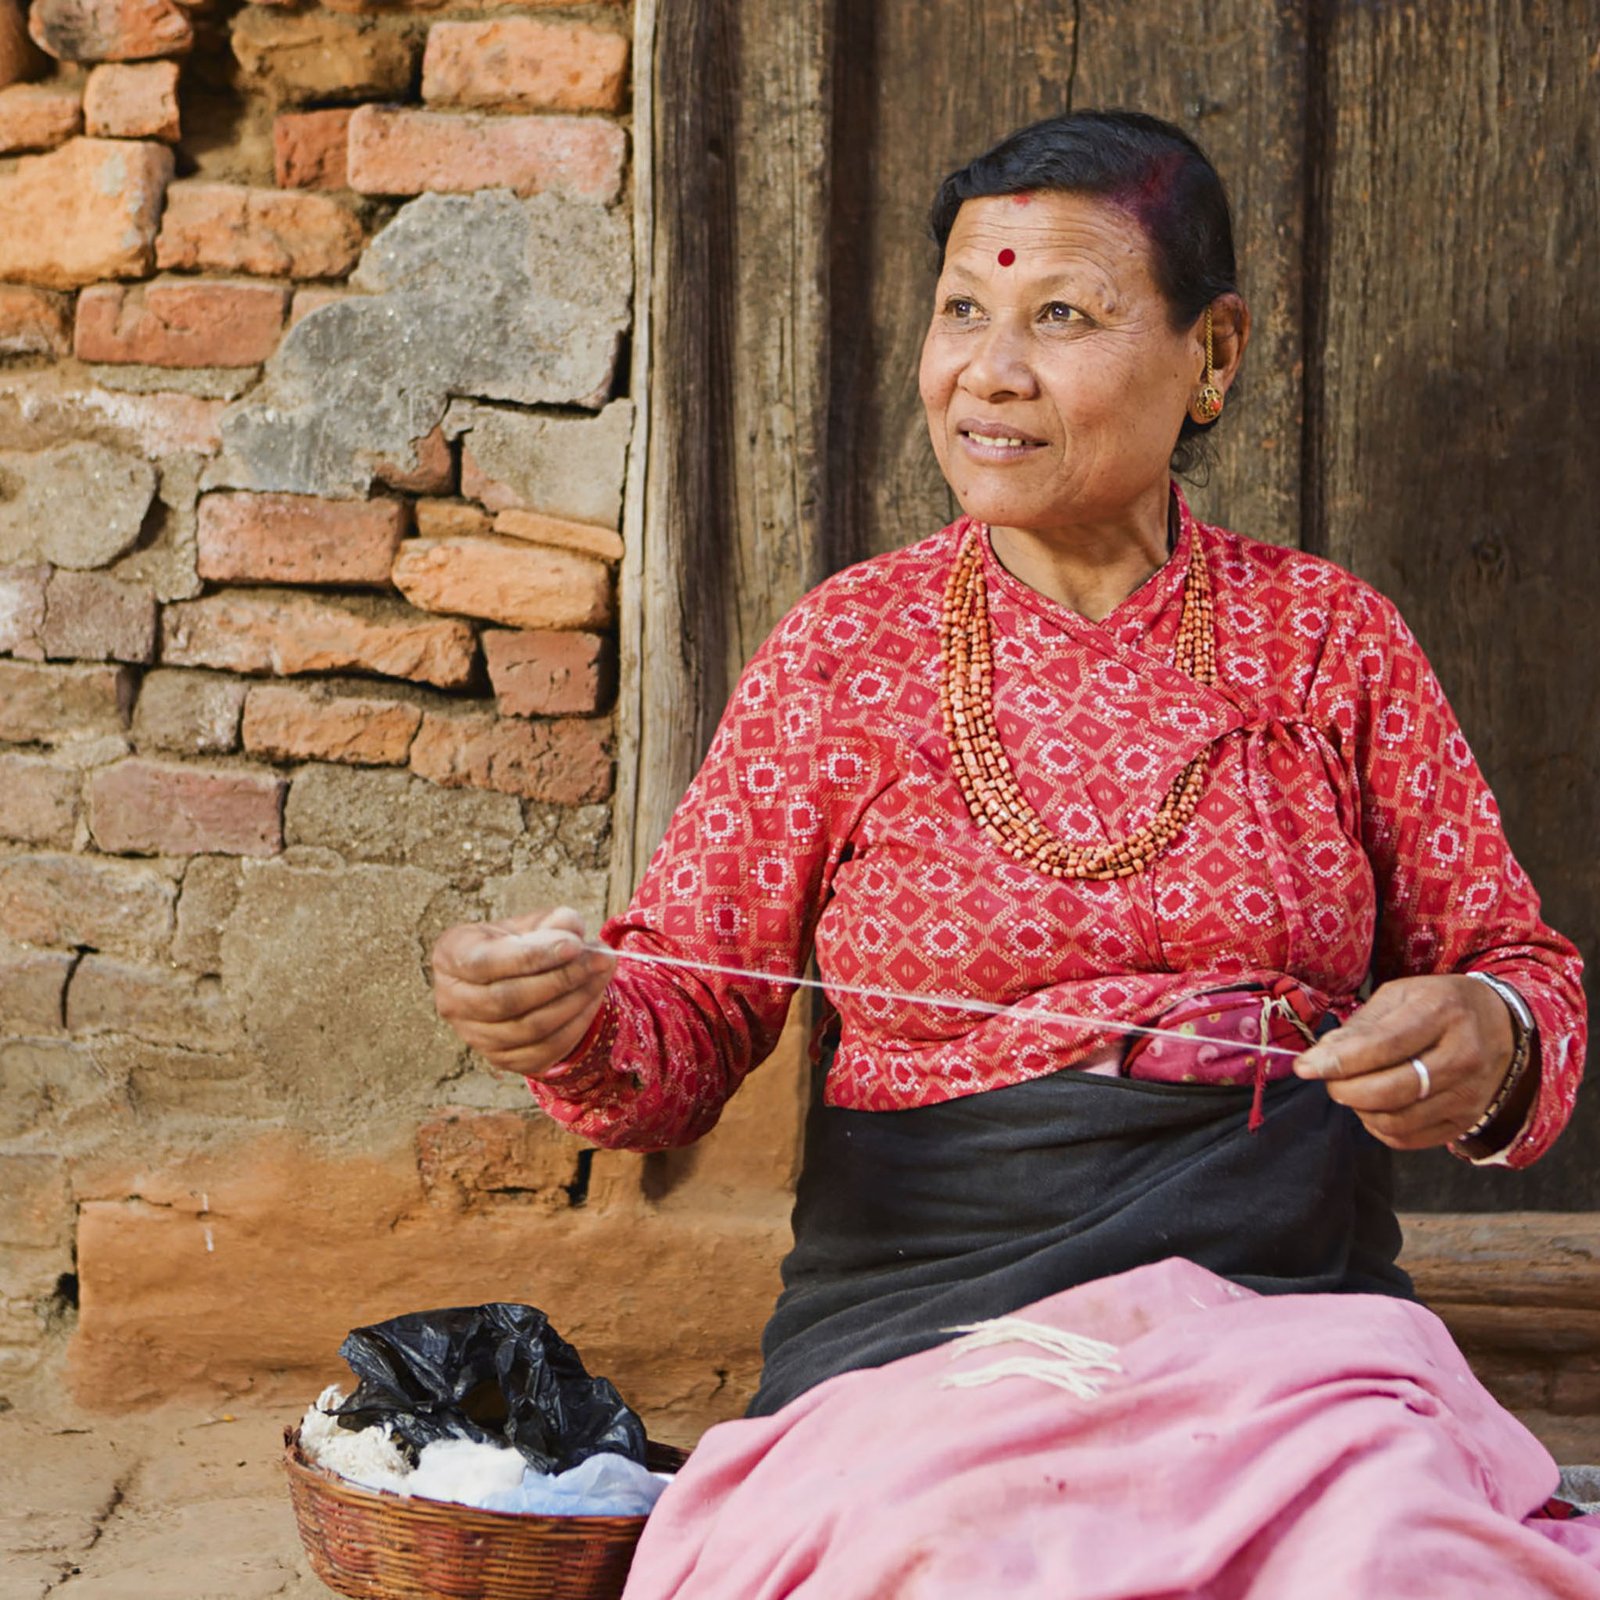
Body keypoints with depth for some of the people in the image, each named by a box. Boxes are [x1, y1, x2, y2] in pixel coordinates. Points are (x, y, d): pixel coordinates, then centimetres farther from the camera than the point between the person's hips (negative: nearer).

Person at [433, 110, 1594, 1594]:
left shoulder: (1328, 635, 10)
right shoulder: (844, 647, 8)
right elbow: (687, 1018, 8)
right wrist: (577, 1025, -15)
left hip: (1291, 1302, 1)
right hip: (919, 1312, 0)